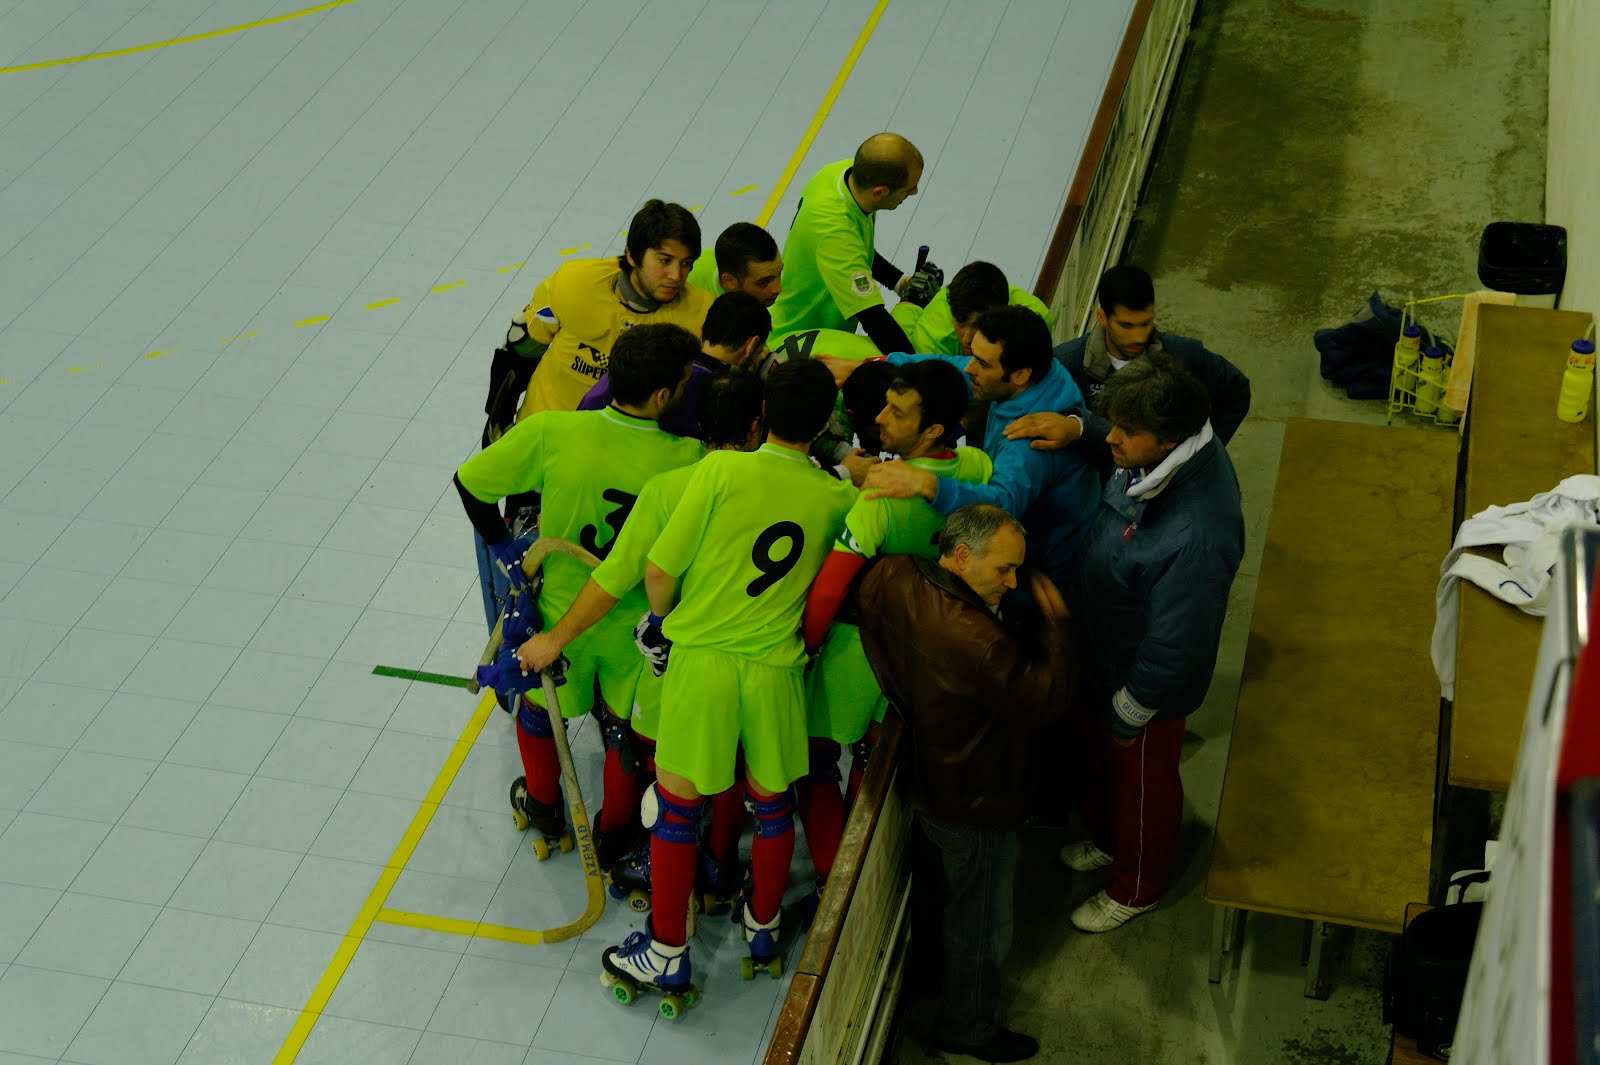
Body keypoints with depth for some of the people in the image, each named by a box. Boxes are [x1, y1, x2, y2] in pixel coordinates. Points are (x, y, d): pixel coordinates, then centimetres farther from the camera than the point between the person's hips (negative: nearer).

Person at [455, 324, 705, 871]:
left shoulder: (551, 432, -25)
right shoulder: (688, 458, -28)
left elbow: (470, 482, -14)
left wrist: (502, 546, 0)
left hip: (560, 613, 1)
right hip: (639, 620, -1)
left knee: (539, 702, 30)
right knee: (632, 723, 25)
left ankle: (544, 805, 52)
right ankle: (613, 831, 43)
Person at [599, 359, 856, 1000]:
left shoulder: (722, 470, -13)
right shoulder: (838, 497, -3)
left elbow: (660, 572, -10)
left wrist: (663, 621, 8)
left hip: (701, 655, -3)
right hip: (777, 666, 3)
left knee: (677, 805, 10)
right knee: (772, 803, 21)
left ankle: (667, 953, 18)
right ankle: (764, 926, 40)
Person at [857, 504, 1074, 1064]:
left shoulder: (892, 581, -19)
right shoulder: (974, 642, -41)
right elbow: (1047, 697, -28)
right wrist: (1054, 622, -16)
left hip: (926, 780, 8)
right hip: (976, 803, -8)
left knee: (934, 885, 33)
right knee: (981, 923, 17)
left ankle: (929, 972, 58)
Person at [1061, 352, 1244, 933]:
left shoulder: (1197, 536, -43)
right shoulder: (1163, 453, -19)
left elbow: (1176, 645, -31)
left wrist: (1129, 713, -18)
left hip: (1144, 684, -8)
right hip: (1100, 648, 8)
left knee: (1140, 785, 22)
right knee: (1091, 760, 32)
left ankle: (1135, 887, 50)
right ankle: (1106, 839, 62)